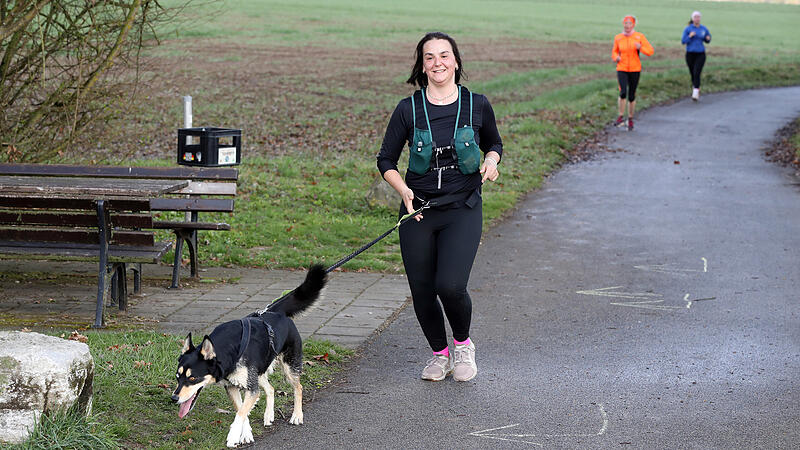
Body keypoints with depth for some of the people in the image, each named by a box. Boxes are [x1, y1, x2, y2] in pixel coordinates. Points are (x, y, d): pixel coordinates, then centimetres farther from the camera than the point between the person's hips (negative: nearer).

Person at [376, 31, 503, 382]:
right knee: (422, 291, 3)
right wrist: (403, 190, -11)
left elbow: (494, 144, 18)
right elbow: (386, 160, 6)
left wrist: (491, 161, -4)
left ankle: (462, 343, 14)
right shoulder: (408, 109, -1)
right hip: (418, 210, 1)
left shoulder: (477, 105, 0)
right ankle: (439, 353, 30)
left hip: (463, 211, -1)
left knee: (450, 285, -17)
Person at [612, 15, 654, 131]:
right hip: (622, 69, 0)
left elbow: (651, 51, -6)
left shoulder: (639, 36, -4)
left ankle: (630, 119, 24)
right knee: (623, 92, -21)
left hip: (635, 69, 0)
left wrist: (640, 48, -25)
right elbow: (614, 52, 16)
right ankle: (621, 117, -5)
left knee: (632, 96, 5)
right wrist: (616, 58, -7)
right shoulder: (618, 38, 2)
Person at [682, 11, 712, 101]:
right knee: (692, 73, 11)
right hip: (690, 54, 1)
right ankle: (695, 87, 40)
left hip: (700, 54, -1)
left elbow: (707, 41, 16)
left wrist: (708, 38, -7)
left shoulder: (704, 29, 3)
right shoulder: (688, 29, -3)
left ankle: (695, 93, -21)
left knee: (696, 73, -17)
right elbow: (683, 41, -5)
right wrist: (690, 36, -22)